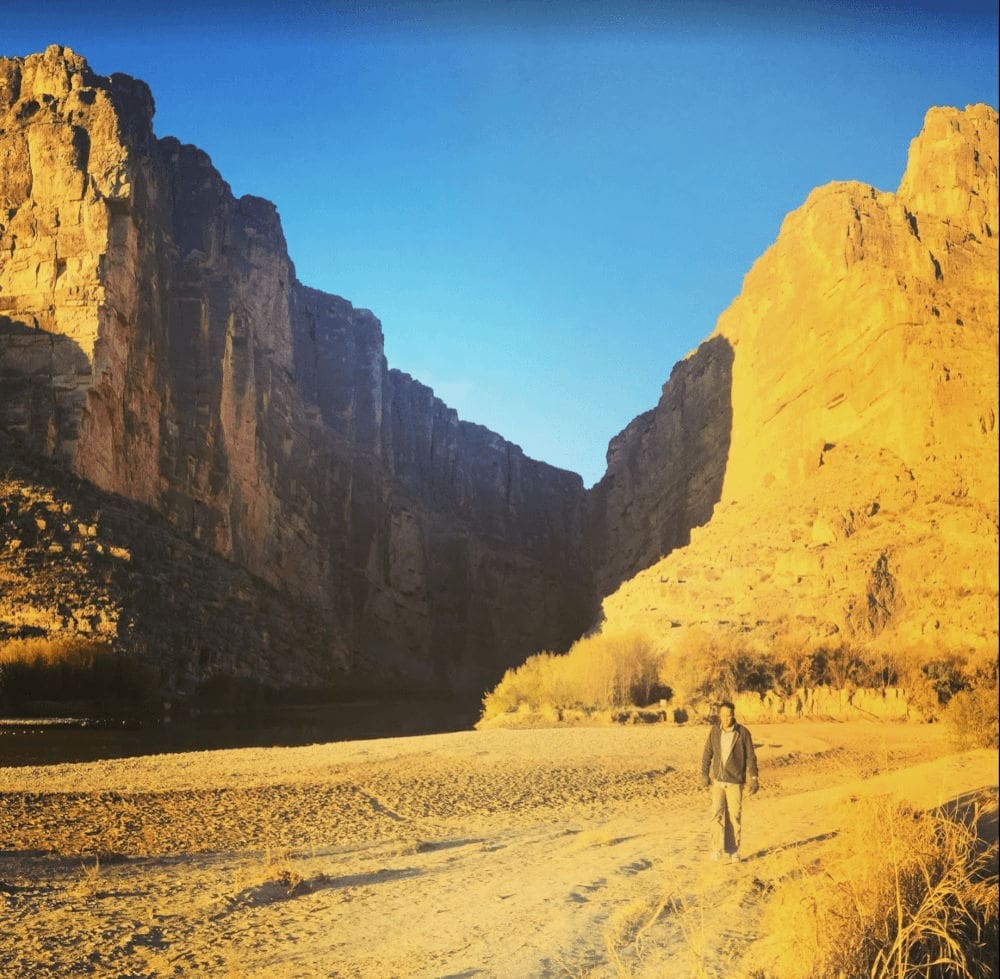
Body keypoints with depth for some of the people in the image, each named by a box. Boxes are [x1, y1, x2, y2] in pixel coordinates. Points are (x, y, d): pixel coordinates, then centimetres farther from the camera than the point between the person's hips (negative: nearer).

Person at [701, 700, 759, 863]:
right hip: (718, 781, 2)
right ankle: (717, 849, -9)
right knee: (717, 814, -10)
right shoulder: (715, 730, -3)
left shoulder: (743, 733, -11)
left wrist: (754, 779, -13)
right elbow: (708, 753, 6)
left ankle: (734, 851, 14)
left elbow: (751, 757, -7)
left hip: (735, 782, -2)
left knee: (735, 816, 2)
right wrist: (705, 774, 2)